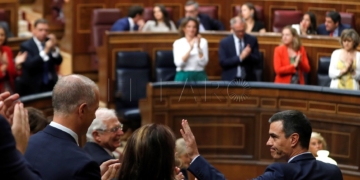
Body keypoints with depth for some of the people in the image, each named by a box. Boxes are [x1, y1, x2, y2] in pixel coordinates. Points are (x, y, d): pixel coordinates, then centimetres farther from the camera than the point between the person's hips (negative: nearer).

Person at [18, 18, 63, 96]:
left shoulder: (50, 42, 8)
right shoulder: (26, 46, -7)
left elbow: (58, 61, 1)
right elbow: (29, 65, -21)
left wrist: (54, 48, -17)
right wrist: (45, 51, -27)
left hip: (51, 85, 4)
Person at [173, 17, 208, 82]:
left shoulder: (203, 42, 6)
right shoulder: (178, 43, 4)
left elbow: (203, 63, -4)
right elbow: (178, 63, -10)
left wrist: (199, 47, -14)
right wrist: (190, 49, -17)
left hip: (200, 76, 1)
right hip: (183, 76, -1)